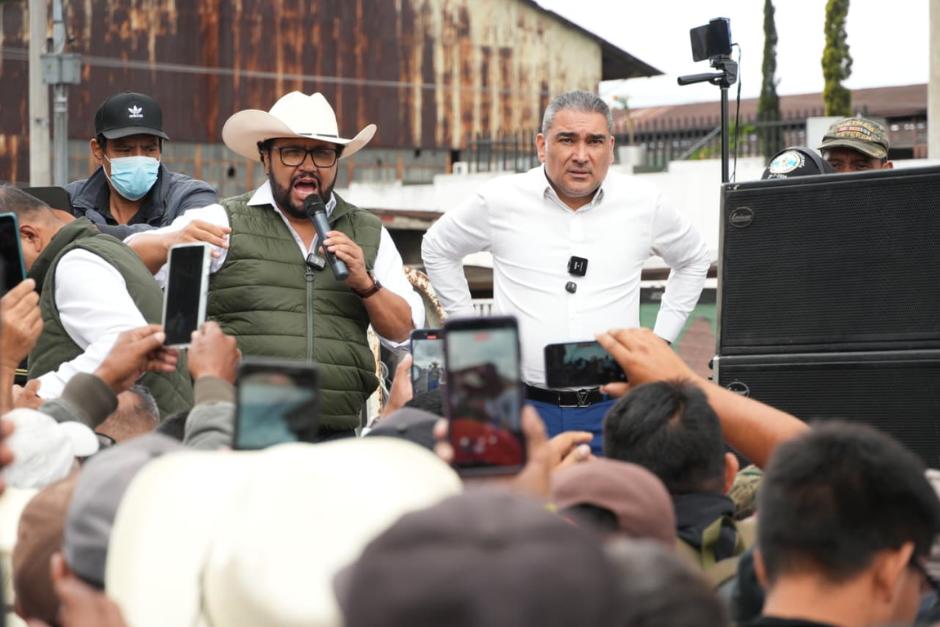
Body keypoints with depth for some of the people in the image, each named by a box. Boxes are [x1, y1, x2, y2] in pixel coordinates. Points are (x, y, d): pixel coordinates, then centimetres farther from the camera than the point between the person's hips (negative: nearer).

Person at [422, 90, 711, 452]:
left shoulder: (644, 205, 3)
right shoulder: (501, 201, -1)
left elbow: (694, 259, 22)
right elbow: (437, 249, 16)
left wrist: (661, 340, 14)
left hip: (612, 409, 1)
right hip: (524, 407, -1)